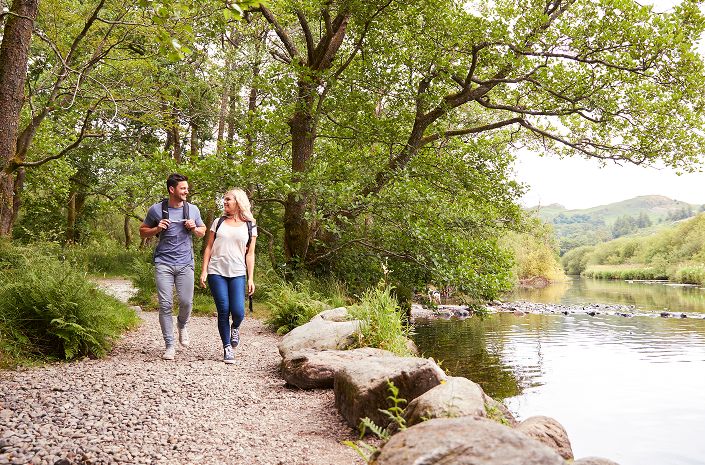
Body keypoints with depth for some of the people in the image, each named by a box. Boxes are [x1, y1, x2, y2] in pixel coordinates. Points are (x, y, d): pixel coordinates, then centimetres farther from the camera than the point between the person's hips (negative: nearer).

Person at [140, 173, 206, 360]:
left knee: (186, 302, -4)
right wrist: (157, 229, -8)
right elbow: (142, 231, 12)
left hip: (185, 263, 2)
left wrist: (194, 228, -2)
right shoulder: (156, 209, 2)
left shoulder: (192, 209, 9)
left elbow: (203, 232, 20)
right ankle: (169, 345, 6)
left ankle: (182, 326, 31)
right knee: (165, 304, -5)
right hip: (163, 263, -1)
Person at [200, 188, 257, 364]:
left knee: (238, 312, -11)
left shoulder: (249, 226, 9)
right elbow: (209, 248, 12)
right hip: (216, 272, 1)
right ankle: (227, 349, 10)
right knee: (223, 311, -5)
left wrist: (250, 278, 1)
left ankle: (235, 327, 25)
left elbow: (250, 254, 7)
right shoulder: (218, 222, 12)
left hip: (237, 273, -1)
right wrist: (204, 270, 2)